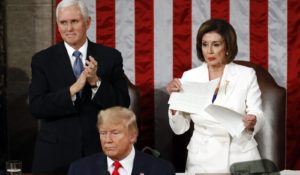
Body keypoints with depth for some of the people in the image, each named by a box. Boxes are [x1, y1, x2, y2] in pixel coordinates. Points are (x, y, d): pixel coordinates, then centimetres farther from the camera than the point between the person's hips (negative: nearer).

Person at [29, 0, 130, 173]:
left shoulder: (111, 57, 1)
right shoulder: (42, 60, -1)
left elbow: (123, 103, -3)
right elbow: (36, 107, -9)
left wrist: (96, 82, -19)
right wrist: (73, 89, -21)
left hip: (99, 150, 1)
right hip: (55, 152, 0)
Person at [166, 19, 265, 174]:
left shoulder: (246, 75, -1)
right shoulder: (189, 77, 3)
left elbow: (258, 117, -1)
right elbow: (179, 128, 4)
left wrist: (252, 123, -22)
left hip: (240, 157, -1)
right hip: (202, 160, 1)